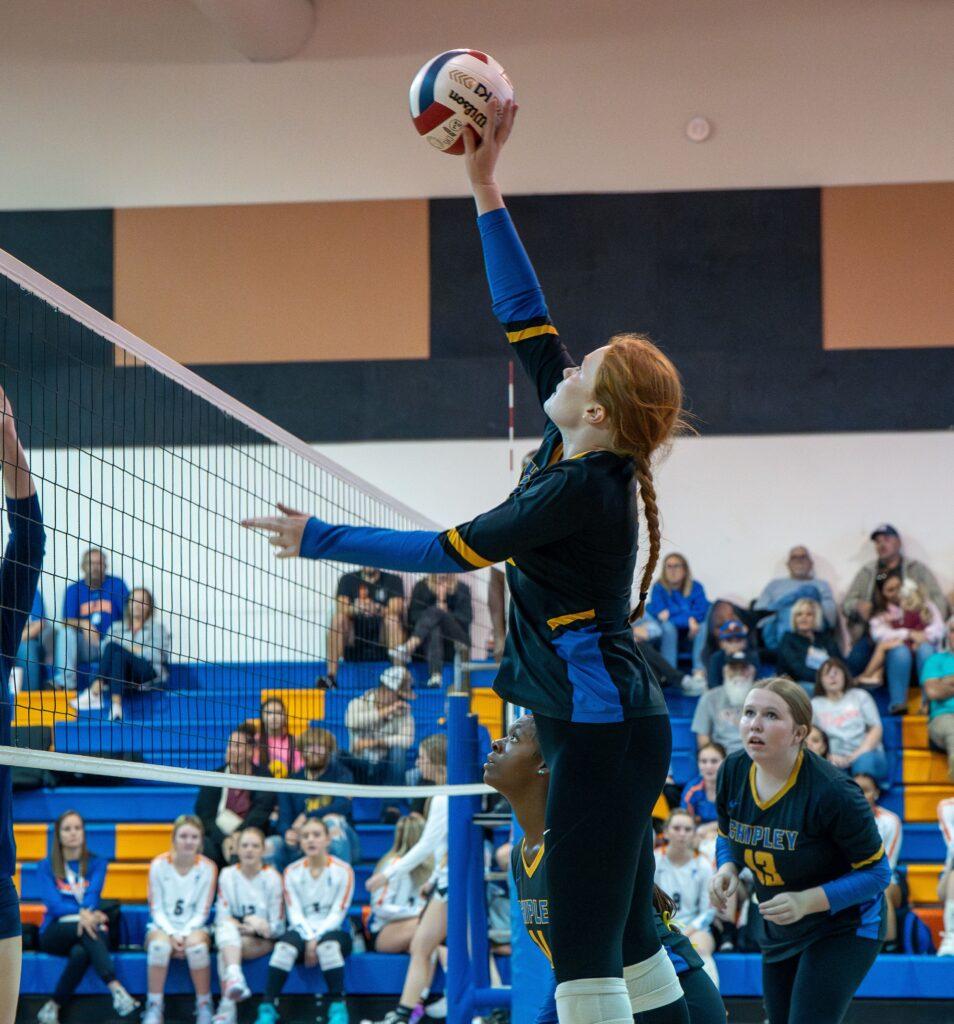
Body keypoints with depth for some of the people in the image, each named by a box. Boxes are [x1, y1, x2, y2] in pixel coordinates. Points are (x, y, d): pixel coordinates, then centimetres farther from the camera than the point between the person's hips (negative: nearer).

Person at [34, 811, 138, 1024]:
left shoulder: (97, 863, 10)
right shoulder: (46, 867, 7)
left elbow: (93, 894, -8)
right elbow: (52, 902, -9)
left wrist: (87, 913, -33)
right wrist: (82, 913, -29)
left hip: (86, 926, 1)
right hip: (55, 932, -1)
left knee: (80, 952, -38)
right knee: (87, 929, -37)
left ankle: (54, 1006, -31)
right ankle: (117, 989, -52)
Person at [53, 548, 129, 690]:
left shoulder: (116, 585, 6)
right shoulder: (74, 589, 10)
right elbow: (67, 622, 0)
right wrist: (83, 624, -21)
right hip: (85, 646, 1)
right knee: (65, 631, -26)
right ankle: (65, 681, -38)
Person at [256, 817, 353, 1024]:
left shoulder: (343, 871, 2)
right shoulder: (292, 872, 9)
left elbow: (337, 914, -5)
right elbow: (295, 913, 0)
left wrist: (317, 939, -19)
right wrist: (309, 940, -18)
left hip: (333, 932, -2)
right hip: (302, 932, 2)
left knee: (328, 945, -38)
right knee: (284, 946, -33)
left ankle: (337, 1006, -33)